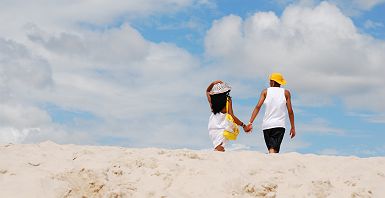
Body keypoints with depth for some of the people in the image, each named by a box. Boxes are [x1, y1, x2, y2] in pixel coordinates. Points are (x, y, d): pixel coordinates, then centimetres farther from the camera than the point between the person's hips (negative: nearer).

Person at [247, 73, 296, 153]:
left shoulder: (266, 91, 10)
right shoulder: (286, 92, 9)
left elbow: (258, 107, -2)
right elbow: (290, 111, 6)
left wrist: (250, 122, -5)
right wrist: (292, 127, 12)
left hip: (266, 125, 2)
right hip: (279, 125, -2)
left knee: (270, 149, 13)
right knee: (274, 150, -13)